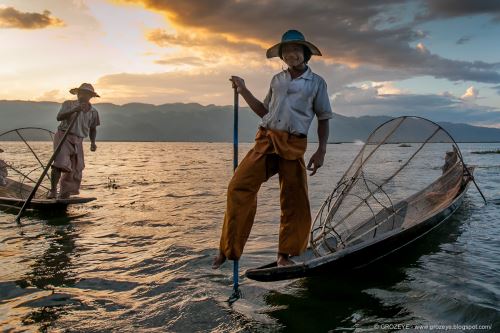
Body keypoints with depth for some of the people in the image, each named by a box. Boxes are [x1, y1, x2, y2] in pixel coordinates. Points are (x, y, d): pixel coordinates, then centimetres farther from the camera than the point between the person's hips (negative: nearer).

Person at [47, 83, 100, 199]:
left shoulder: (93, 112, 12)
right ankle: (53, 190, -12)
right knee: (59, 164, -22)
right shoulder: (68, 104, 1)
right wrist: (73, 111, -27)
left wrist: (92, 142, 10)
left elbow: (92, 129, 23)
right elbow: (59, 117, -14)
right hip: (63, 136, -4)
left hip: (78, 141, 4)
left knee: (76, 170, 3)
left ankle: (63, 195, 16)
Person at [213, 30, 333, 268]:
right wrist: (243, 91, 17)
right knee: (239, 187, -13)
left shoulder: (316, 83, 9)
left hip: (293, 146, -2)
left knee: (295, 202, -2)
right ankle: (228, 249, -3)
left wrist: (321, 151, -1)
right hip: (266, 139, 3)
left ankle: (284, 255, 15)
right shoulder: (277, 80, 19)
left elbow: (323, 119, 9)